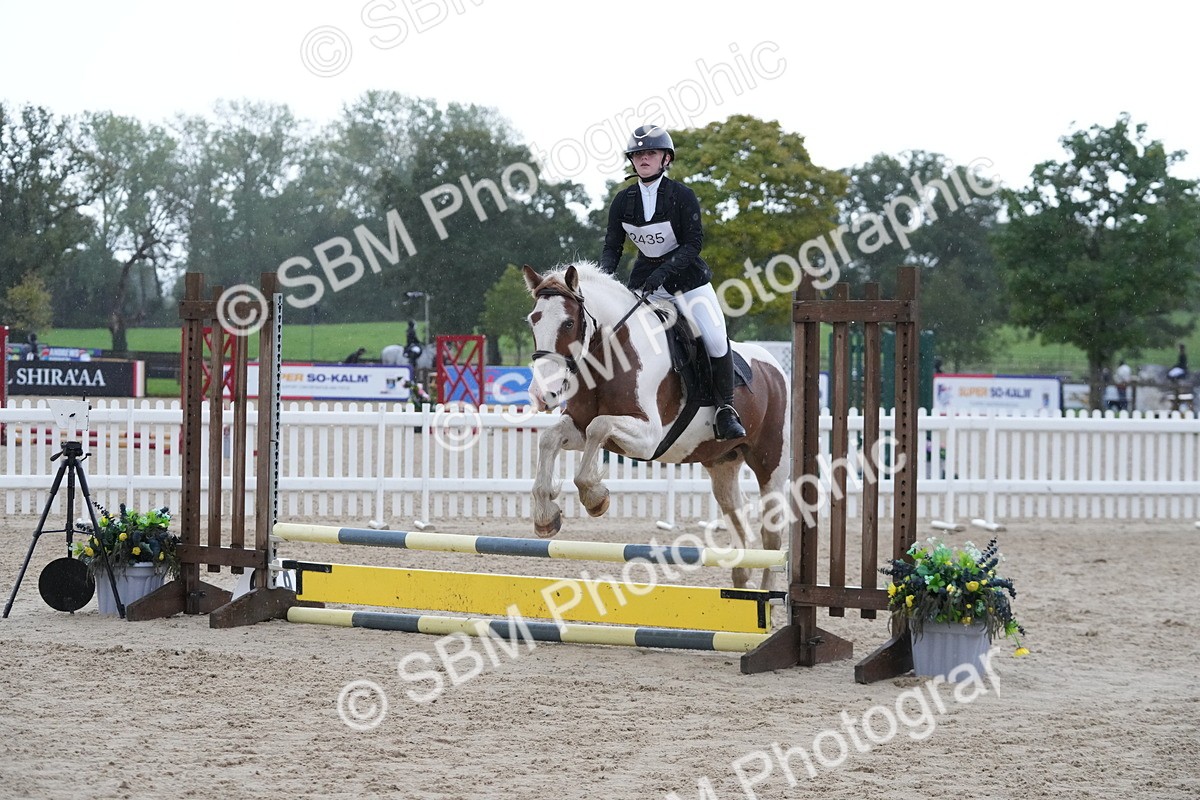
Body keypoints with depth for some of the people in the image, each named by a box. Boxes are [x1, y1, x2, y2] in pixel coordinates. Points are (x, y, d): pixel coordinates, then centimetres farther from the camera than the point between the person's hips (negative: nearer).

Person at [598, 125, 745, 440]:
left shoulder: (682, 196, -12)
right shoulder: (623, 201, -1)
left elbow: (694, 243, -16)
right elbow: (612, 246, 1)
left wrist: (663, 271, -29)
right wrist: (604, 276, -19)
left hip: (686, 274, -3)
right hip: (644, 277, 3)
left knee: (716, 338, -17)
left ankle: (726, 409, -4)